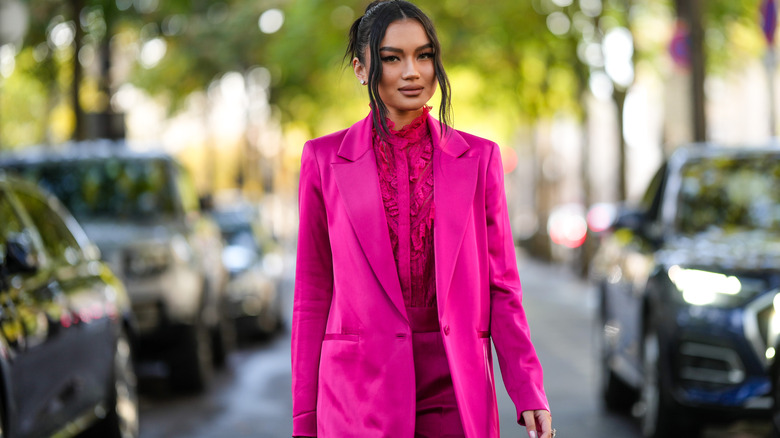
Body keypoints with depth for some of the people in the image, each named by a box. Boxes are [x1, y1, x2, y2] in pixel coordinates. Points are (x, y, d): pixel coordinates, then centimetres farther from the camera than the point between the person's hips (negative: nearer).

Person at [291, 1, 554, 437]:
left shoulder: (478, 157, 7)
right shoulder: (325, 159, 4)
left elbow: (501, 285, 7)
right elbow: (312, 294, 5)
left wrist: (529, 393, -2)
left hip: (454, 385, 1)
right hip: (362, 382, -1)